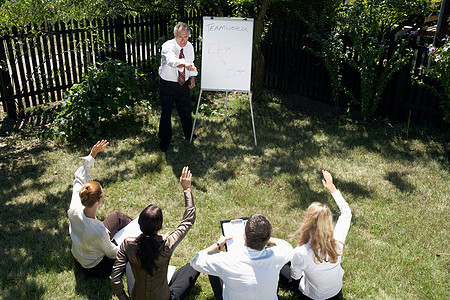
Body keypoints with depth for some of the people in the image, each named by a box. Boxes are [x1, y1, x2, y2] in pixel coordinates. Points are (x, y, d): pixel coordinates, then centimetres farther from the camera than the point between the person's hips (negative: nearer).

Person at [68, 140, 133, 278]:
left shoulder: (75, 209, -28)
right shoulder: (99, 232, -43)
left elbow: (79, 178, -10)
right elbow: (112, 253, -21)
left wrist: (92, 154, -10)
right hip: (95, 268, -6)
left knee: (117, 216, 14)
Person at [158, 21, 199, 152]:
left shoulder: (189, 46, -2)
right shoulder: (168, 46, -22)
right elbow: (172, 60, -45)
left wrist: (192, 77, 0)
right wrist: (185, 64, -64)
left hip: (184, 84, 5)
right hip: (167, 85, -4)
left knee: (186, 111, 16)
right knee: (166, 113, 3)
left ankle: (189, 135, 40)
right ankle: (164, 141, 22)